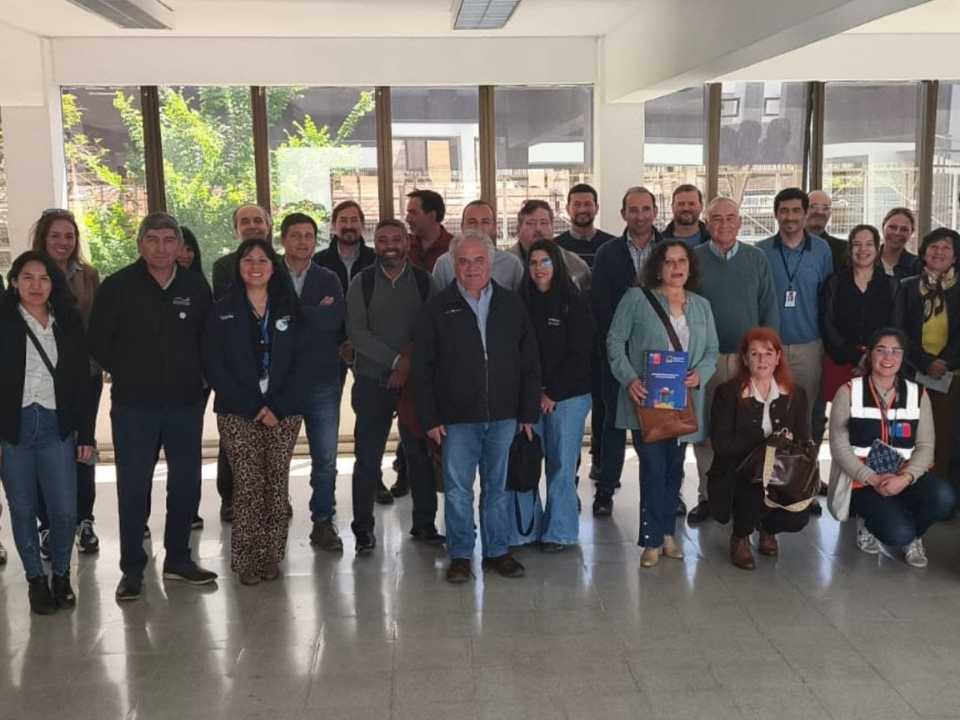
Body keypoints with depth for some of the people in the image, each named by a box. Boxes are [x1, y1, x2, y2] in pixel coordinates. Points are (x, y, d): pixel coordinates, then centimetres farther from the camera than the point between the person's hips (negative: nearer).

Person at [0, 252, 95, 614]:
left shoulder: (69, 323, 7)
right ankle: (36, 578, 22)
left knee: (65, 510, -3)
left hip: (56, 427, 1)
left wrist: (86, 434, 5)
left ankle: (61, 574, 18)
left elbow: (82, 382, 8)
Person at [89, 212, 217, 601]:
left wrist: (195, 375, 5)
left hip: (185, 402, 3)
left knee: (186, 483, 10)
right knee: (133, 486, 2)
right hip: (133, 405, -3)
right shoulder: (118, 286, -5)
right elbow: (99, 341, 0)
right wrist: (127, 374, 3)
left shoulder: (196, 286, 3)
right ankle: (132, 568, 13)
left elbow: (209, 337, 12)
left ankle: (178, 558, 25)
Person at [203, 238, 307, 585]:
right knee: (247, 485, -6)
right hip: (238, 414, -1)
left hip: (283, 413, 1)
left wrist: (278, 406, -8)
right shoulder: (222, 311, 4)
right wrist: (252, 407, -9)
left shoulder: (290, 308, 7)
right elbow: (214, 365, -1)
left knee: (277, 484, 1)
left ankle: (271, 556, 11)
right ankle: (246, 559, 4)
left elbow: (302, 361, 3)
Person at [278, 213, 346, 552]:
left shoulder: (328, 280, 7)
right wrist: (313, 315, -15)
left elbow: (335, 318, -12)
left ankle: (323, 522, 21)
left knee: (325, 459, 7)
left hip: (322, 383, 2)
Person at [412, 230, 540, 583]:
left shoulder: (512, 305, 5)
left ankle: (497, 551, 24)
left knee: (497, 487, 12)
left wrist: (528, 411, 2)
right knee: (458, 489, 4)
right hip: (457, 418, -2)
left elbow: (529, 364, 7)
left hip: (503, 416, 2)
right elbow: (422, 368, -1)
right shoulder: (438, 308, -1)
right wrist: (429, 418, -6)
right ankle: (460, 555, 17)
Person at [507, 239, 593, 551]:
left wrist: (553, 394, -8)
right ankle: (525, 529, 11)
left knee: (561, 464, 3)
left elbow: (580, 356, -5)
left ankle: (558, 532, 16)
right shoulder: (523, 302, 7)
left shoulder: (574, 303, -3)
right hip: (529, 396, 3)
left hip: (567, 396, -3)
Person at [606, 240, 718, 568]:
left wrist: (700, 374, -9)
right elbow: (615, 340, -3)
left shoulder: (701, 306, 13)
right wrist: (629, 378, -16)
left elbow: (712, 351, 12)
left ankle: (667, 532, 26)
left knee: (674, 468, 13)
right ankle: (652, 540, 5)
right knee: (653, 467, -6)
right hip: (647, 400, -4)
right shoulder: (636, 299, -1)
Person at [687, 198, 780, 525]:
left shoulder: (757, 259, 7)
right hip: (706, 359, -1)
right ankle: (707, 496, 13)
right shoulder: (693, 259, 2)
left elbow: (770, 308, 7)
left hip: (749, 359, 1)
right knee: (705, 430, 3)